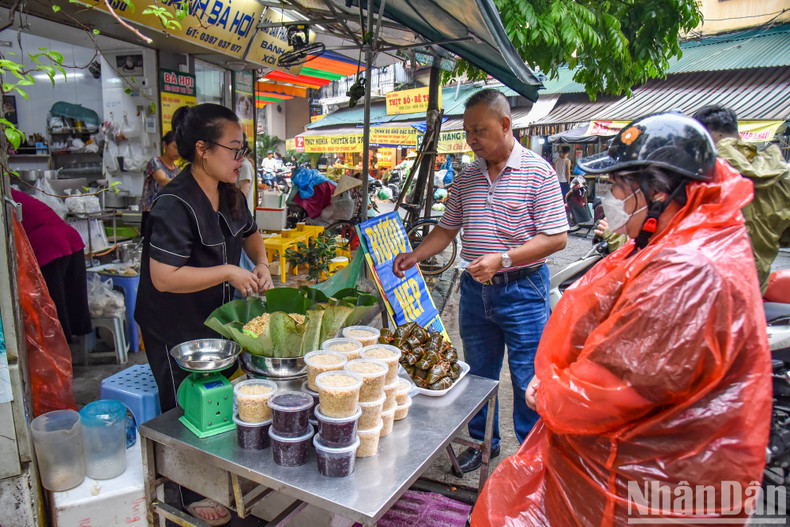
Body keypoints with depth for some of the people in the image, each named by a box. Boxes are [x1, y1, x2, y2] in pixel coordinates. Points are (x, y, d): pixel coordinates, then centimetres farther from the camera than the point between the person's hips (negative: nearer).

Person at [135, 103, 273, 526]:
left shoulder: (229, 194, 1)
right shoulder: (174, 205, -26)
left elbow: (251, 233, 19)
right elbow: (165, 277, -31)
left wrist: (261, 264, 1)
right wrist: (229, 272, -27)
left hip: (218, 320, 8)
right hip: (176, 331, -8)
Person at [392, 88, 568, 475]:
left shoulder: (537, 172, -8)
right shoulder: (466, 178, 7)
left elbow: (556, 237, -12)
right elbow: (447, 229, 14)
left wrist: (502, 259, -22)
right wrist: (414, 256, -1)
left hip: (523, 289, -5)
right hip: (475, 288, 5)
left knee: (528, 380, 4)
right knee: (478, 374, 17)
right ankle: (483, 441, 37)